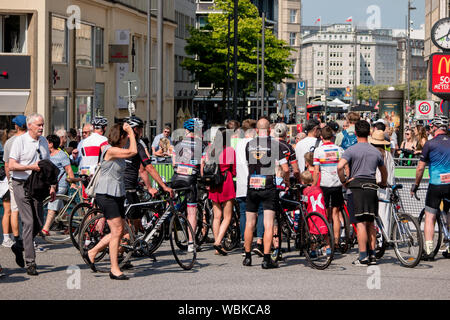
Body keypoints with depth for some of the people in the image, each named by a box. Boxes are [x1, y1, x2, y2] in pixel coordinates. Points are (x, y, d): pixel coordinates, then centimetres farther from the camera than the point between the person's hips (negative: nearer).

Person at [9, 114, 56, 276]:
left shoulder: (43, 141, 12)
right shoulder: (20, 141, -7)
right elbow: (11, 165, -11)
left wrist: (52, 186, 14)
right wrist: (31, 167, -21)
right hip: (22, 185, -6)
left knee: (39, 224, 6)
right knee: (29, 223, -11)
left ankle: (19, 246, 31)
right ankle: (30, 263, -9)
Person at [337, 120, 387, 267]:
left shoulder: (351, 150, -4)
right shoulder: (376, 151, 12)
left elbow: (340, 166, -19)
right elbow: (384, 172, 25)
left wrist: (343, 181, -4)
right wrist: (383, 184, 43)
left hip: (357, 187, -4)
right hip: (372, 187, 4)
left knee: (360, 223, -6)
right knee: (370, 223, 11)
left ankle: (363, 257, -8)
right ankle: (372, 255, 13)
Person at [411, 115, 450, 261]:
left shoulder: (430, 144, -5)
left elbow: (420, 167, -2)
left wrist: (416, 185, 9)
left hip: (435, 185, -3)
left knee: (429, 218, 2)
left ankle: (429, 251, -3)